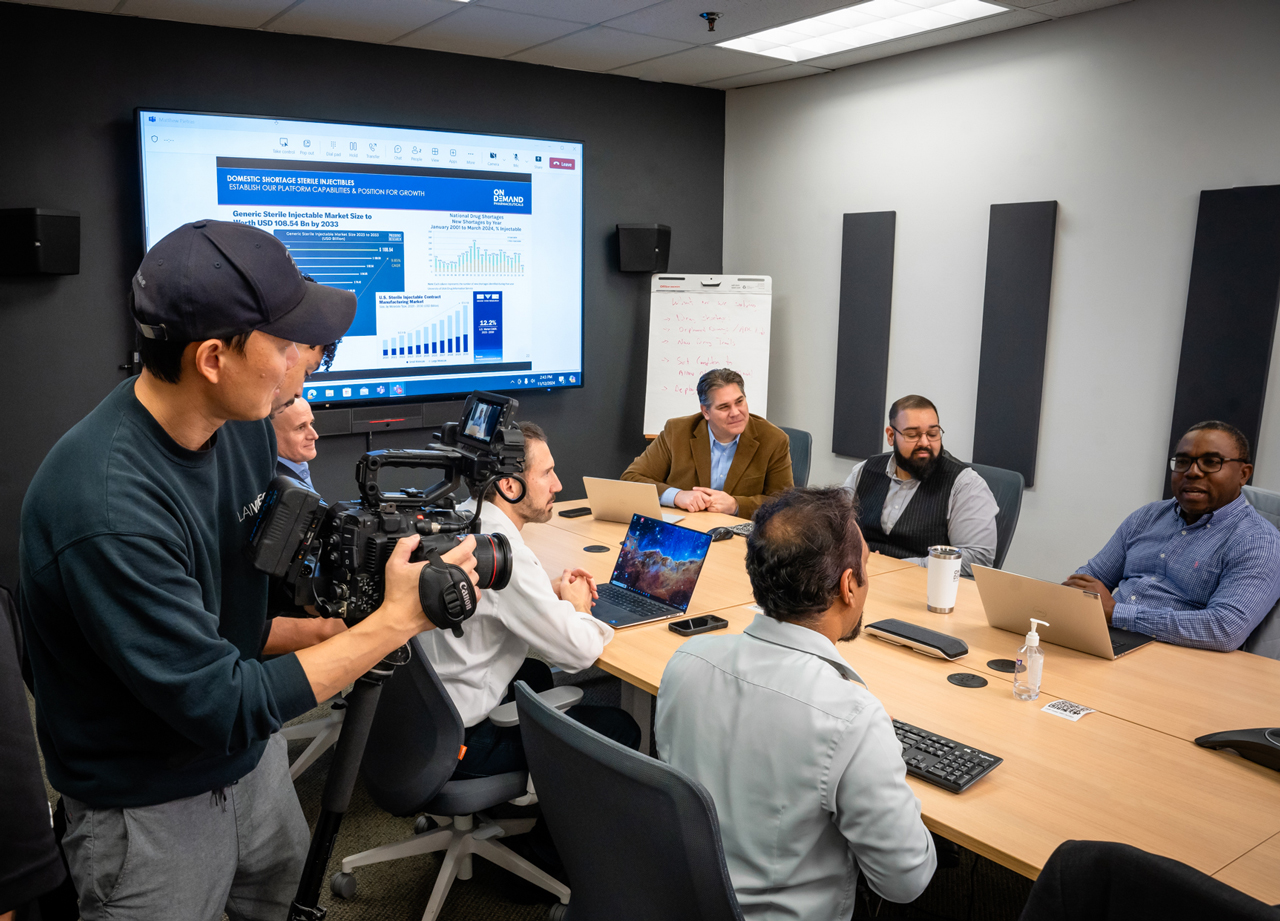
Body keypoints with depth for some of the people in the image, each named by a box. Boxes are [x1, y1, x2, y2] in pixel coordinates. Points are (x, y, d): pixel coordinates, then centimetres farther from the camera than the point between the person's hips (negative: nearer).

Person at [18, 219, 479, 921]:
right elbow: (223, 706, -29)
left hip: (250, 757, 7)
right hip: (149, 806, -7)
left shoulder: (242, 423, -10)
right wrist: (396, 619, -27)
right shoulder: (106, 507, -35)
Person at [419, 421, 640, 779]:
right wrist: (577, 606, -1)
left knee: (536, 673, 34)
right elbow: (580, 652, -23)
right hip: (461, 738, -9)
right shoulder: (504, 553, -28)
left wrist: (550, 588, 7)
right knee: (622, 728, 2)